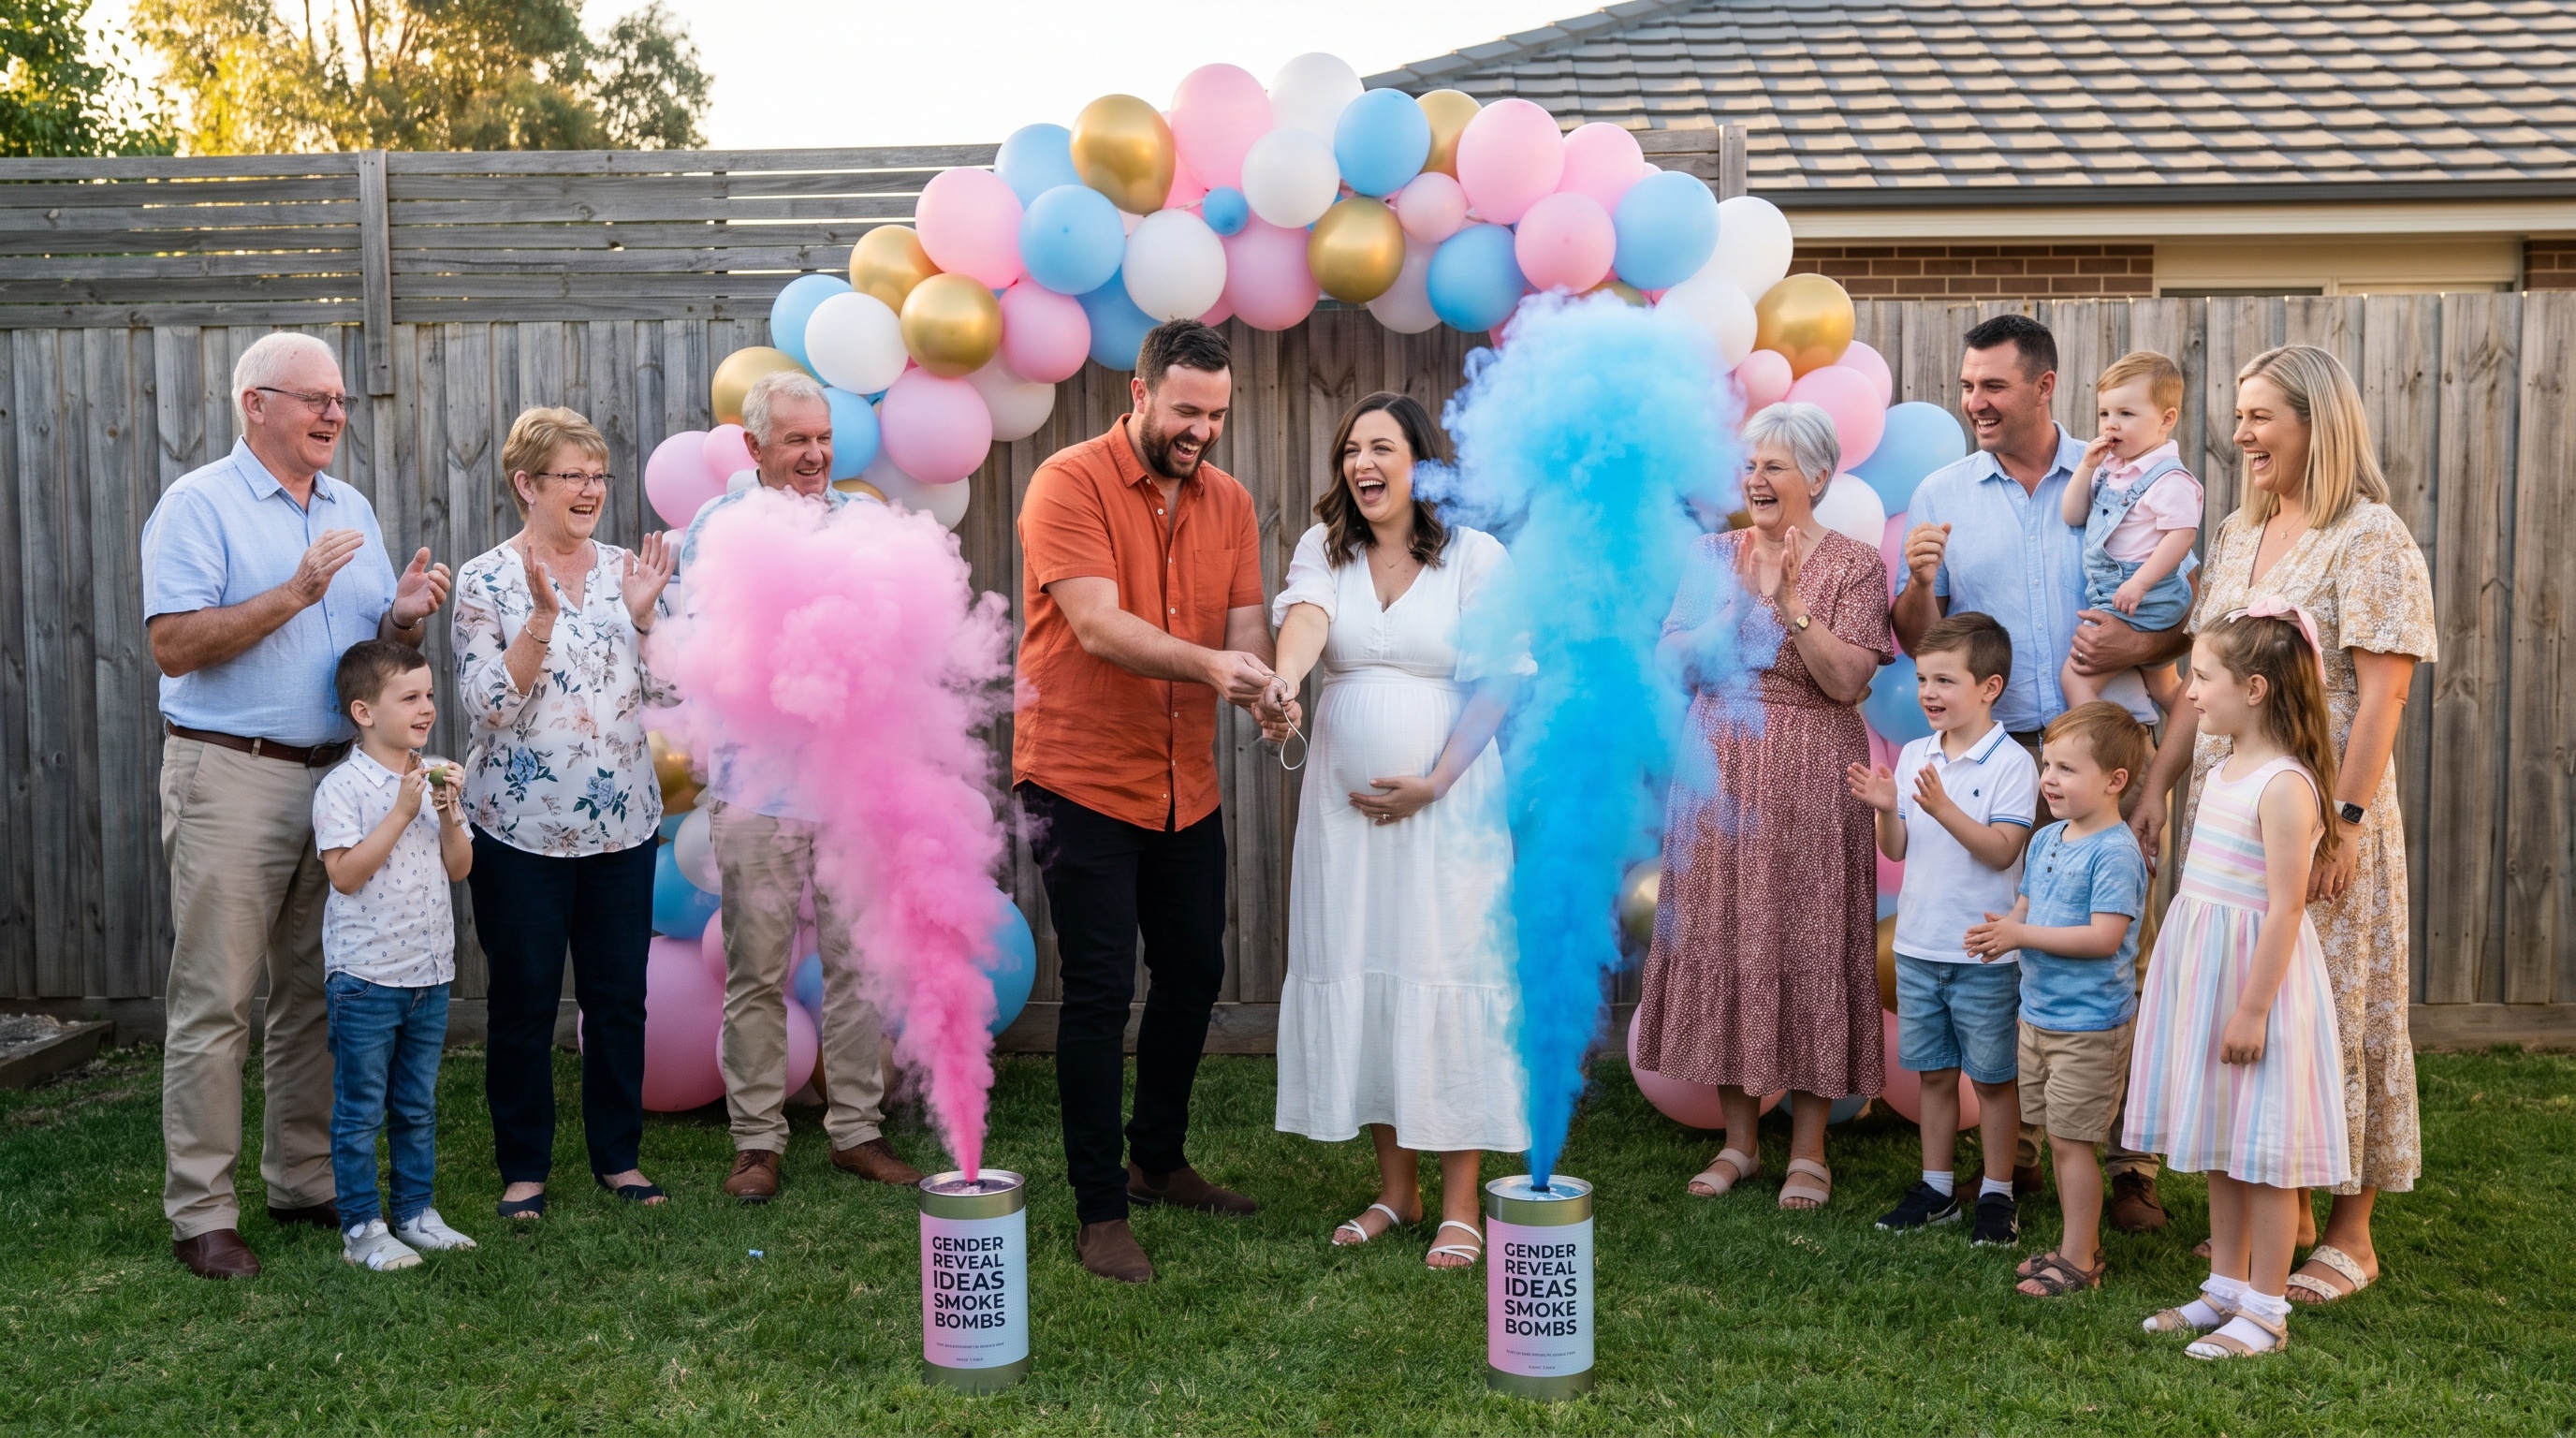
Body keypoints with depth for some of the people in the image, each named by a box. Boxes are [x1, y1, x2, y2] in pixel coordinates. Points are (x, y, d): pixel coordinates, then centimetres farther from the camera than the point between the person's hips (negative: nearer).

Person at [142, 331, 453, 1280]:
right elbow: (175, 645, -15)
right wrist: (295, 593, -20)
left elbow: (377, 644, 18)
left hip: (338, 774, 6)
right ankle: (201, 1213, 5)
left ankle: (306, 1182, 22)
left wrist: (405, 617, -4)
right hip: (231, 780, -6)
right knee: (215, 1004, -3)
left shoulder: (352, 510, 16)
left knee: (316, 995, 12)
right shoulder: (198, 504, -4)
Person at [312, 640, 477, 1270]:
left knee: (419, 1106, 15)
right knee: (361, 1110, 3)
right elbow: (346, 873, -20)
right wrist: (402, 811, -21)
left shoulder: (435, 778, 8)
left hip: (430, 972, 6)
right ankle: (361, 1227, 11)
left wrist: (448, 815, -9)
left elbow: (459, 868, 8)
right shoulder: (342, 787, -11)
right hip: (366, 975, -6)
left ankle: (415, 1212, 25)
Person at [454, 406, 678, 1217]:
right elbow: (488, 706, -13)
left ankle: (619, 1157, 23)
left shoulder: (624, 570, 7)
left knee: (620, 997, 9)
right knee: (524, 1000, 5)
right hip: (522, 828, -3)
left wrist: (643, 614, -9)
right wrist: (542, 616, -21)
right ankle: (524, 1168, 19)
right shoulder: (487, 581, -4)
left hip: (623, 824, 4)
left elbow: (666, 693, 5)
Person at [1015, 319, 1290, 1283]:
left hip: (1187, 787, 6)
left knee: (1193, 977, 15)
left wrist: (1259, 684, -22)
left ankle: (1159, 1161, 36)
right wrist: (1209, 664, -37)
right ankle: (1099, 1213, 8)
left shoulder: (1228, 502, 7)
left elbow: (1244, 624, 1)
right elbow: (1099, 628, -23)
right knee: (1100, 992, -4)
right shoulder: (1069, 484, -12)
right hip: (1082, 779, -6)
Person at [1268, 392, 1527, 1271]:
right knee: (1357, 975, 6)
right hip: (1345, 801, 3)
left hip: (1447, 803, -3)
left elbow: (1498, 683, -3)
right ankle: (1395, 1188, 20)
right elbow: (1304, 619, -15)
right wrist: (1281, 681, -37)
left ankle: (1460, 1205, 4)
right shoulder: (1325, 550, 7)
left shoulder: (1477, 556, 1)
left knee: (1449, 976, -5)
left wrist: (1437, 780, -11)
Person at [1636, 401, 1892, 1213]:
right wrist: (1740, 606, -10)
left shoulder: (1854, 566, 0)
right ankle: (1737, 1141, 17)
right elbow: (1671, 661, 2)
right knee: (1721, 943, 5)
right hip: (1721, 774, 4)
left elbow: (1849, 681, -11)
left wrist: (1792, 607, -20)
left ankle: (1808, 1150, 11)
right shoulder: (1715, 555, 10)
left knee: (1807, 946, -1)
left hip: (1810, 780, -3)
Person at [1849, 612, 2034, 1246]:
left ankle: (1997, 1194, 19)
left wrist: (1944, 807, -27)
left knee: (1992, 1075, 7)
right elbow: (1897, 850, 7)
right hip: (1918, 944, 5)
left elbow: (2001, 851, -18)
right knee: (1933, 1071, 15)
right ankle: (1937, 1187, 26)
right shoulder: (1913, 757, 6)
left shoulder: (2011, 764, -10)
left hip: (1985, 953, -5)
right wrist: (1886, 810, -12)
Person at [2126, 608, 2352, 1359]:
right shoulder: (2223, 770, 9)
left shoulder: (2285, 786, -19)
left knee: (2263, 1150, 1)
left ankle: (2266, 1311, 12)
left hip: (2259, 976, -9)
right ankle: (2226, 1288, 28)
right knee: (2221, 1146, 16)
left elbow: (2285, 908, -21)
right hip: (2207, 973, 9)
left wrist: (2253, 1009, -20)